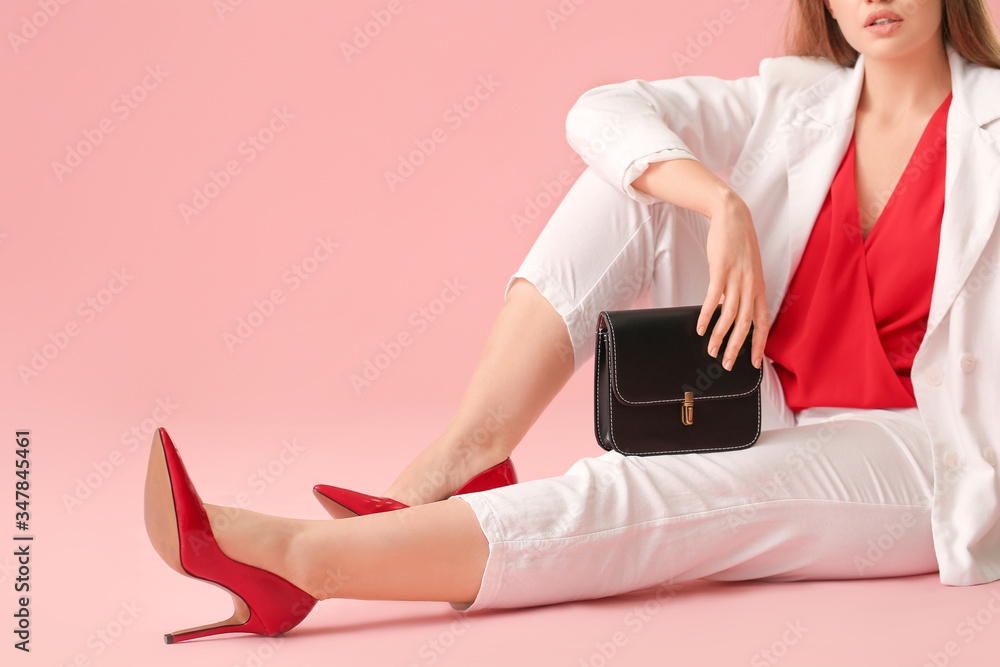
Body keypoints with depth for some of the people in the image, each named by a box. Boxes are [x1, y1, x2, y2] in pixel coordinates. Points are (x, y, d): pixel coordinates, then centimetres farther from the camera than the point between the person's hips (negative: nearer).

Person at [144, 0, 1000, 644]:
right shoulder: (796, 102, 9)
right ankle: (468, 449, -21)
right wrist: (725, 205, -22)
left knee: (628, 501, -32)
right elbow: (602, 111, -5)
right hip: (767, 419, 5)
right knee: (630, 174, -9)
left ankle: (300, 557, -38)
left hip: (912, 460, -4)